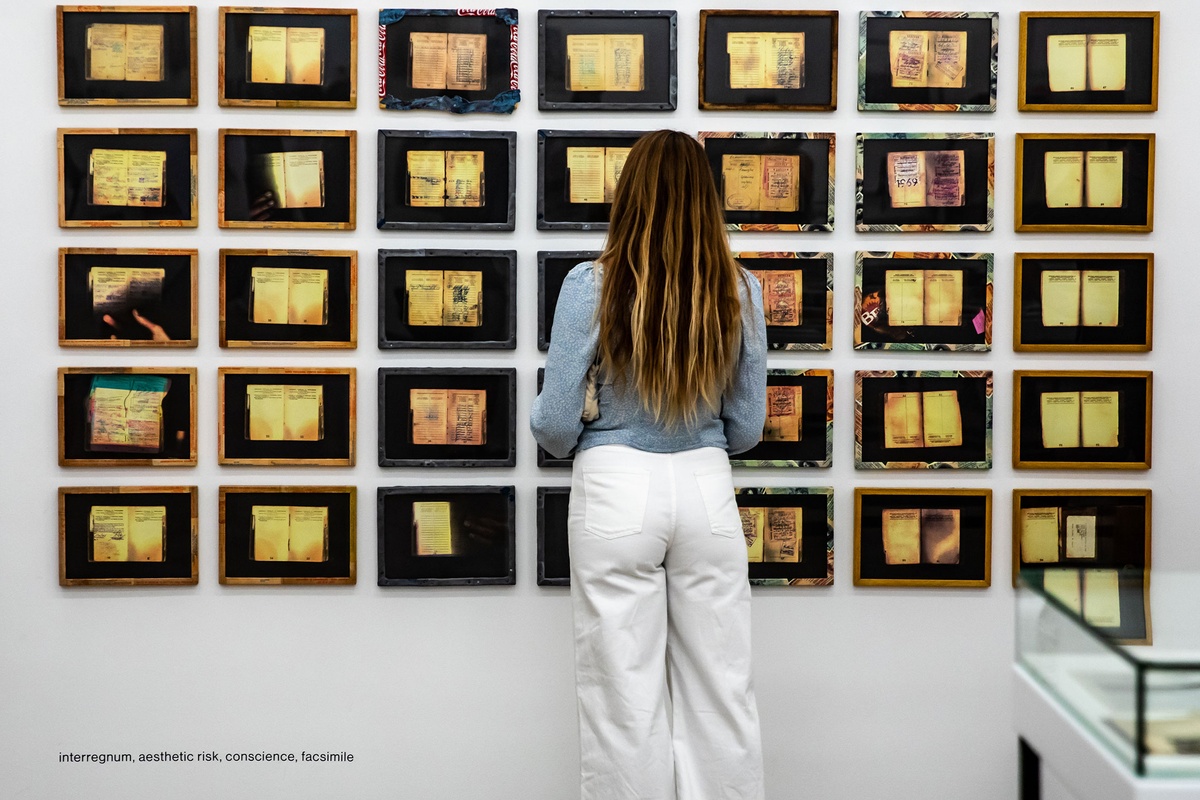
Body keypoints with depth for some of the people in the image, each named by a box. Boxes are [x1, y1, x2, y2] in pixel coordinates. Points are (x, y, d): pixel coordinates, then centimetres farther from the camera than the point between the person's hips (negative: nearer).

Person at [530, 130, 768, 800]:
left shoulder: (592, 284, -8)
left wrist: (573, 441, 17)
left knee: (626, 695, 7)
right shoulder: (739, 291, -1)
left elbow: (554, 424, -6)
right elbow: (747, 429, 6)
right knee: (720, 689, 12)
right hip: (708, 490, 3)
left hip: (616, 492, -2)